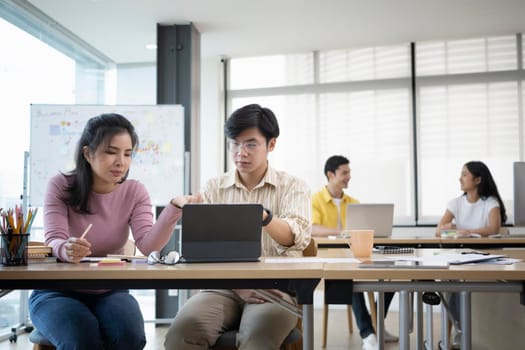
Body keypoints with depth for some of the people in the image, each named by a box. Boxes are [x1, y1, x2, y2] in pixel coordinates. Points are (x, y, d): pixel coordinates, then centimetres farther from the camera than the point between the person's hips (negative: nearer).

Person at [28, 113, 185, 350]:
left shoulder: (134, 191, -4)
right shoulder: (61, 186, -8)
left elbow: (147, 246, -18)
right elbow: (53, 242, -19)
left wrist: (174, 209, -35)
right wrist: (67, 249, -44)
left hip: (110, 292, 2)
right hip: (57, 291, -2)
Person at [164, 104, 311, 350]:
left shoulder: (293, 187, 5)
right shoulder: (213, 188, 12)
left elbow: (296, 239, -14)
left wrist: (263, 217, -36)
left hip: (275, 289, -2)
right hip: (223, 288, 2)